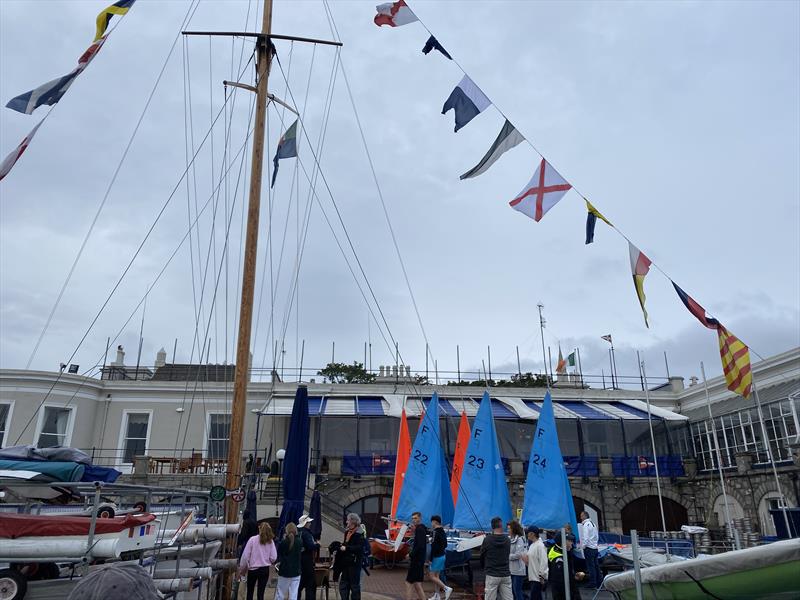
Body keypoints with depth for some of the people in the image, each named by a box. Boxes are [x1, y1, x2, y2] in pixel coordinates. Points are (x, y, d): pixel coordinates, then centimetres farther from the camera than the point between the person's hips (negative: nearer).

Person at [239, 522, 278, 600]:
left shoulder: (252, 539, -10)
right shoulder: (270, 541, -5)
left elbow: (245, 556, -9)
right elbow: (274, 558, -6)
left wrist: (242, 569, 2)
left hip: (253, 569, -1)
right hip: (265, 570, 1)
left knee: (250, 592, 16)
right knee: (261, 593, 8)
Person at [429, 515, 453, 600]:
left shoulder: (436, 532, -19)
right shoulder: (443, 532, 10)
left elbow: (434, 547, -22)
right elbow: (445, 545, 19)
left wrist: (431, 559, -17)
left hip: (437, 557, -9)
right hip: (442, 556, 9)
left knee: (432, 577, -2)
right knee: (436, 576, 14)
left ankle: (447, 588, -9)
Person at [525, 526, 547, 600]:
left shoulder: (540, 545, -16)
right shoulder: (532, 545, 13)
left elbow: (543, 562, -20)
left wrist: (541, 576, -20)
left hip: (538, 578, -9)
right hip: (533, 577, 9)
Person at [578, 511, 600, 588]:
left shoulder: (586, 524, -12)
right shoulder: (593, 523, 15)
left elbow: (586, 537, -17)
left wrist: (583, 546, -8)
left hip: (589, 548, -8)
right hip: (595, 547, 9)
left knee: (591, 566, -4)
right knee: (596, 566, 11)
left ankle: (592, 583, -2)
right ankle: (599, 581, 13)